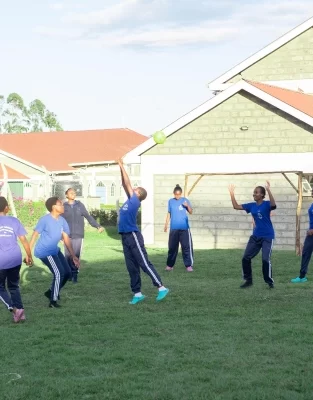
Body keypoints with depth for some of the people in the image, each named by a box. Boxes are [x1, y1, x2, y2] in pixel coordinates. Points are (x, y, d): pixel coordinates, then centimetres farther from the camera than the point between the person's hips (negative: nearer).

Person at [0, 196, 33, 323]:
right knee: (14, 286, 19)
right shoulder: (14, 221, 2)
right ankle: (20, 310, 8)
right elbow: (24, 240, 2)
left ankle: (14, 308, -10)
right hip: (15, 259, 3)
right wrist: (29, 256, 13)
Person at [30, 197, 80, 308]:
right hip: (45, 252, -8)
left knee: (68, 273, 9)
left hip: (55, 250, 8)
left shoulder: (62, 220, 3)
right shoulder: (45, 220, -18)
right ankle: (53, 301, -6)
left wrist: (73, 256, 6)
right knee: (59, 273, -18)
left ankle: (51, 292, 28)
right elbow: (34, 235, -14)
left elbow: (66, 239, 8)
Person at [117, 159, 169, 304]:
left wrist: (122, 167, -2)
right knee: (131, 267, 8)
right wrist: (120, 168, 11)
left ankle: (161, 288, -5)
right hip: (125, 237, 8)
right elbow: (125, 184, 17)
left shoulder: (135, 201, -8)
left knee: (144, 264, -8)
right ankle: (137, 293, 11)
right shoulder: (130, 200, 12)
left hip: (133, 236, -8)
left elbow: (128, 184, -8)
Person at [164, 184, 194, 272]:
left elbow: (190, 212, -3)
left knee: (186, 246, -7)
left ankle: (189, 265, -4)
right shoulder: (170, 201, 9)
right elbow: (169, 214, 15)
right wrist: (166, 225, 11)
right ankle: (170, 265, 16)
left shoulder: (185, 200, 2)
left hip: (184, 228, -2)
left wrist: (188, 206, -22)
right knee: (172, 247, 6)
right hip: (173, 228, 2)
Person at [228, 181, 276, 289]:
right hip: (255, 236, 6)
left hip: (267, 237, -6)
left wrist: (268, 190, -42)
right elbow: (236, 206, 8)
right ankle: (248, 280, 16)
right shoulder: (251, 206, 6)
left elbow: (273, 204, -34)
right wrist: (232, 193, 1)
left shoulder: (267, 204, -10)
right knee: (246, 258, 3)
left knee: (265, 259, -11)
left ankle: (270, 282, 6)